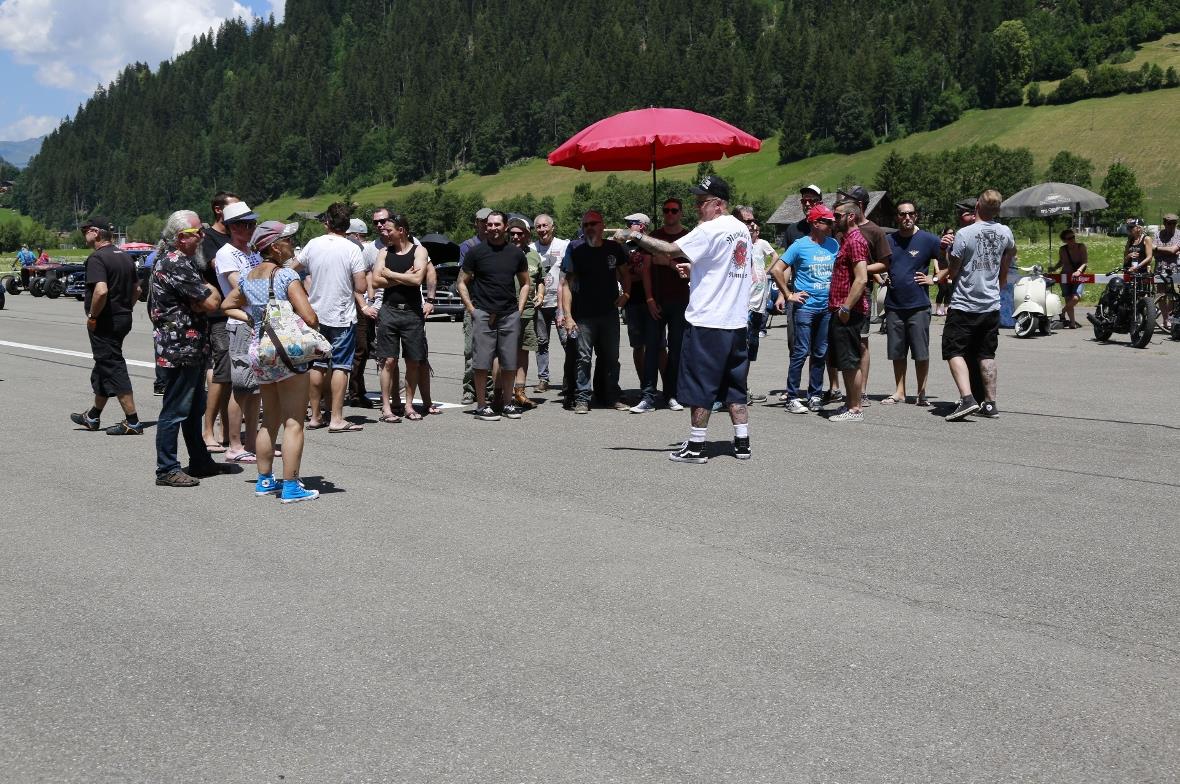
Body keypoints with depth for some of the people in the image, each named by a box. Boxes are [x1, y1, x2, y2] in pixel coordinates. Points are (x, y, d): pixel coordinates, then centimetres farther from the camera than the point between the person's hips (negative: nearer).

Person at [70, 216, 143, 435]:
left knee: (113, 368, -5)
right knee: (104, 368, 19)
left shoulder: (97, 258, -16)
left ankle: (132, 421, -7)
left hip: (105, 322, -9)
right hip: (123, 319, 9)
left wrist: (92, 316, -18)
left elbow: (101, 291, -29)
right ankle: (93, 416, 31)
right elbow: (136, 289, 17)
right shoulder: (125, 257, 11)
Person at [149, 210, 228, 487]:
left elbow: (202, 302, 16)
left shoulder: (172, 258, 16)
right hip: (180, 349, -11)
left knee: (194, 409, 18)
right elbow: (212, 303, -20)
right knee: (174, 411, -3)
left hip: (192, 349, 11)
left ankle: (200, 461, 28)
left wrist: (202, 297, -7)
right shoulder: (176, 264, -19)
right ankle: (167, 470, 3)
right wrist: (211, 290, 2)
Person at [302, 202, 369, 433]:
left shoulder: (312, 245, -1)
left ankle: (315, 416, 18)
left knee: (317, 365, 12)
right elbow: (361, 287, -15)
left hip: (316, 314, 4)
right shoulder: (352, 249, -12)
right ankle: (336, 418, -2)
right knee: (340, 366, 0)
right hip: (342, 316, -4)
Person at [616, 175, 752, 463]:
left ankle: (696, 446, 7)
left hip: (707, 321, -8)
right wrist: (694, 268, 14)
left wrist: (634, 236, -8)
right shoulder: (742, 229, 12)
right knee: (735, 385, 12)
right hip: (736, 321, 8)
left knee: (701, 386, 1)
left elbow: (669, 250, -17)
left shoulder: (710, 230, -14)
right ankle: (742, 443, 14)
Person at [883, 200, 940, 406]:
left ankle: (921, 392, 11)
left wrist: (934, 279, -8)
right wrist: (881, 279, 7)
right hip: (893, 305, 3)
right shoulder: (888, 240, 9)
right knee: (897, 352, 9)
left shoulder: (928, 240, -2)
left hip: (918, 305, -3)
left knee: (921, 352, 0)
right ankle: (899, 392, 19)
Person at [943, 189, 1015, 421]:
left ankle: (967, 398, -18)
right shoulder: (1005, 233, 3)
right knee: (986, 355, 13)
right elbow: (1011, 252, 25)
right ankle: (990, 403, 15)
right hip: (991, 305, 5)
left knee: (954, 352, -2)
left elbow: (952, 271, -9)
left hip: (964, 304, -5)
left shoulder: (964, 234, -15)